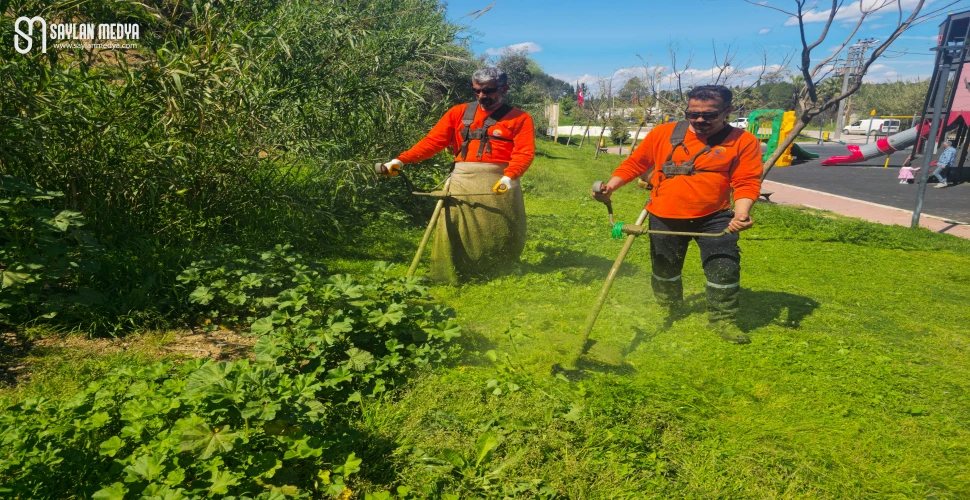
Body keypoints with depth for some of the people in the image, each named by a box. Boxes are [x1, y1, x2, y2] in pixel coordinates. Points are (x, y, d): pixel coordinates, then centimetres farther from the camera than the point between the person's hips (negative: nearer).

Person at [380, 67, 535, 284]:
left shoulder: (520, 118, 4)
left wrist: (510, 176, -28)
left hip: (498, 183, -1)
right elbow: (432, 141, 3)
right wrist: (401, 160, -9)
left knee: (502, 235, 5)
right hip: (462, 182, 2)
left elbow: (524, 152, -8)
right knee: (453, 231, -2)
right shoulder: (459, 113, 10)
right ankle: (448, 278, 10)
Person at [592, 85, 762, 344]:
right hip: (664, 217, 2)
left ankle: (723, 320, 19)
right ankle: (670, 311, 40)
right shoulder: (663, 133, -3)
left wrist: (741, 213, -28)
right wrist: (610, 186, -11)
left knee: (725, 268, -2)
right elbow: (634, 163, 2)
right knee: (664, 269, 15)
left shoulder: (744, 141, -6)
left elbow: (747, 182, -10)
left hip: (714, 217, -1)